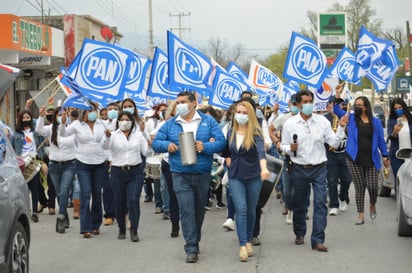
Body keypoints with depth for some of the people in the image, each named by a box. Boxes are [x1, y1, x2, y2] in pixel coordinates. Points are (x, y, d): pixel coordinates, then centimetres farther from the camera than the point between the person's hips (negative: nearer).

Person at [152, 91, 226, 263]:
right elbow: (156, 143, 7)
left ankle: (194, 242, 32)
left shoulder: (208, 121, 1)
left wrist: (205, 147, -23)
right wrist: (167, 145, -14)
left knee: (199, 210, 14)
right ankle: (191, 249, -9)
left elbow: (221, 142, -5)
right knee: (186, 210, -10)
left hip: (202, 174, 1)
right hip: (181, 175, -1)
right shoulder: (170, 124, 5)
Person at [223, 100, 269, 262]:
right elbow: (226, 150, 23)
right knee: (241, 209, -10)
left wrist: (264, 168, -46)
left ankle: (249, 241, 27)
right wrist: (227, 159, 4)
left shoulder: (255, 133, -11)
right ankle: (243, 245, -13)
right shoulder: (231, 133, 3)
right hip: (235, 177, 2)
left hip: (253, 176, -2)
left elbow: (261, 151, -30)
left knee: (251, 210, 10)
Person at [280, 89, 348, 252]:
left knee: (320, 203, -10)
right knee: (299, 204, 13)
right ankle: (300, 234, 34)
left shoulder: (322, 121, 0)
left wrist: (341, 128, -12)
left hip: (319, 168, -1)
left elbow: (334, 142, 1)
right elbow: (283, 146, 6)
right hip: (299, 169, 1)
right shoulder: (290, 123, 0)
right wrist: (290, 148, -15)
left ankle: (317, 240, -10)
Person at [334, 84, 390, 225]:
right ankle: (361, 216, 10)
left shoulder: (375, 122, 6)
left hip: (371, 159, 0)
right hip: (355, 159, 0)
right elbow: (337, 110, -1)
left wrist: (385, 156, 5)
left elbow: (380, 140, 9)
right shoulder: (351, 118, 7)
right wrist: (338, 94, -11)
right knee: (359, 187, 3)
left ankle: (372, 205, 28)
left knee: (372, 186, -4)